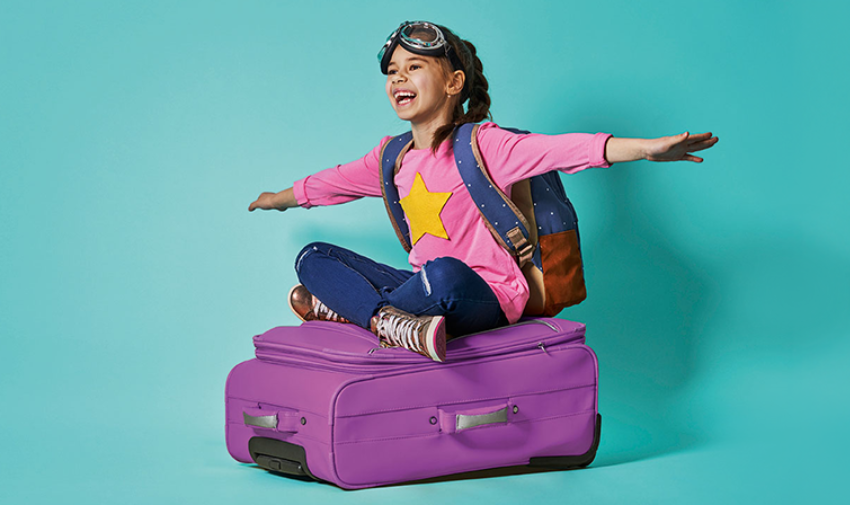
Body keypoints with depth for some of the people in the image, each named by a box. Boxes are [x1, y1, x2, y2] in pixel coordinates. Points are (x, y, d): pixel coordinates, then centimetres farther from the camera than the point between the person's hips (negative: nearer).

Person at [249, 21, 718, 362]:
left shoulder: (481, 145, -8)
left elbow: (561, 150, -23)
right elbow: (332, 182, 32)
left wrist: (648, 148, -37)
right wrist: (278, 199, 48)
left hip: (486, 295, -7)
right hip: (425, 288, 7)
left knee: (443, 274, -42)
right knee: (313, 257, -3)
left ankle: (344, 306, -19)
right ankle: (392, 322, -27)